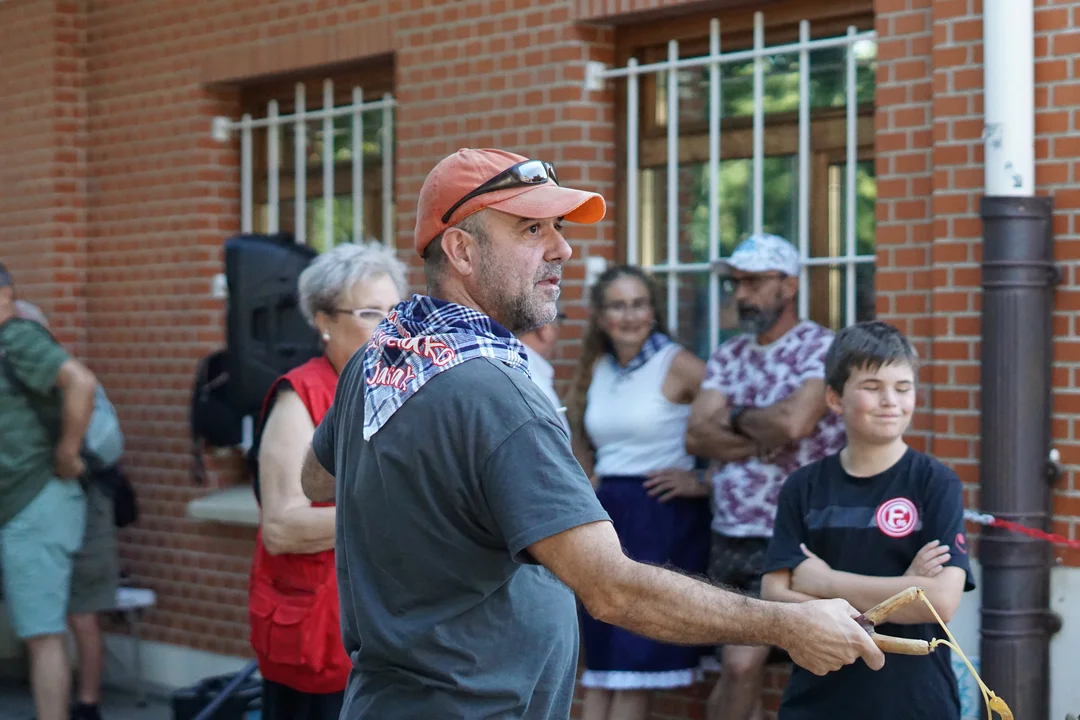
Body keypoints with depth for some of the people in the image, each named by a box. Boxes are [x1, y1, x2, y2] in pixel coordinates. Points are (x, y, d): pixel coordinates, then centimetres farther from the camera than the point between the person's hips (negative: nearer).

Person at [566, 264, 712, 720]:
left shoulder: (677, 365, -9)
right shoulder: (596, 369, 10)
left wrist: (704, 482, -12)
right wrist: (591, 487, 14)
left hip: (662, 517, -6)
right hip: (608, 516, 6)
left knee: (636, 659, -3)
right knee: (599, 659, 7)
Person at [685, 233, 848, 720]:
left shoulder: (822, 349, -7)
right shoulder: (729, 356, 13)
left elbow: (794, 423, -24)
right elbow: (696, 436, 0)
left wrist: (735, 418, -6)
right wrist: (766, 436, -12)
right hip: (728, 535, 6)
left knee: (741, 666, -12)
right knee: (741, 679, 7)